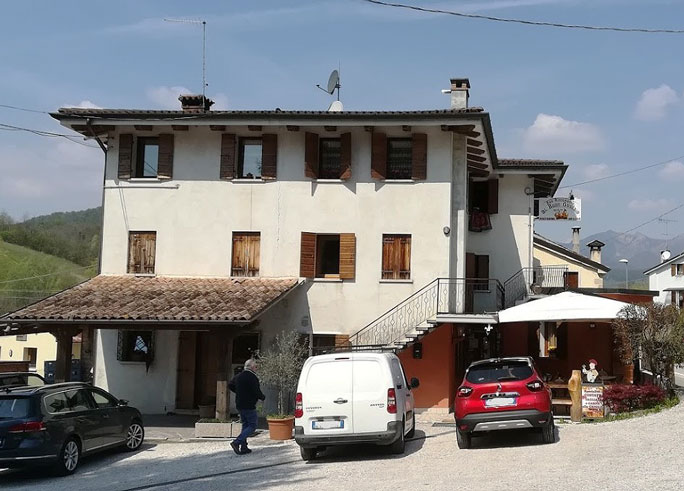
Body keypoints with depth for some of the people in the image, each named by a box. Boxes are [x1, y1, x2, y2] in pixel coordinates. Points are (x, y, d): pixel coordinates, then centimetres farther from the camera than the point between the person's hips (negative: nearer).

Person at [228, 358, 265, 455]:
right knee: (252, 426, -2)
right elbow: (257, 392, -20)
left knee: (245, 425, 16)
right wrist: (263, 397, 0)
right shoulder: (252, 377, -16)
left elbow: (230, 385, 21)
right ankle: (236, 442, -15)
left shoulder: (238, 376, 10)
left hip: (239, 405, 9)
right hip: (249, 406, -8)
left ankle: (244, 447, 13)